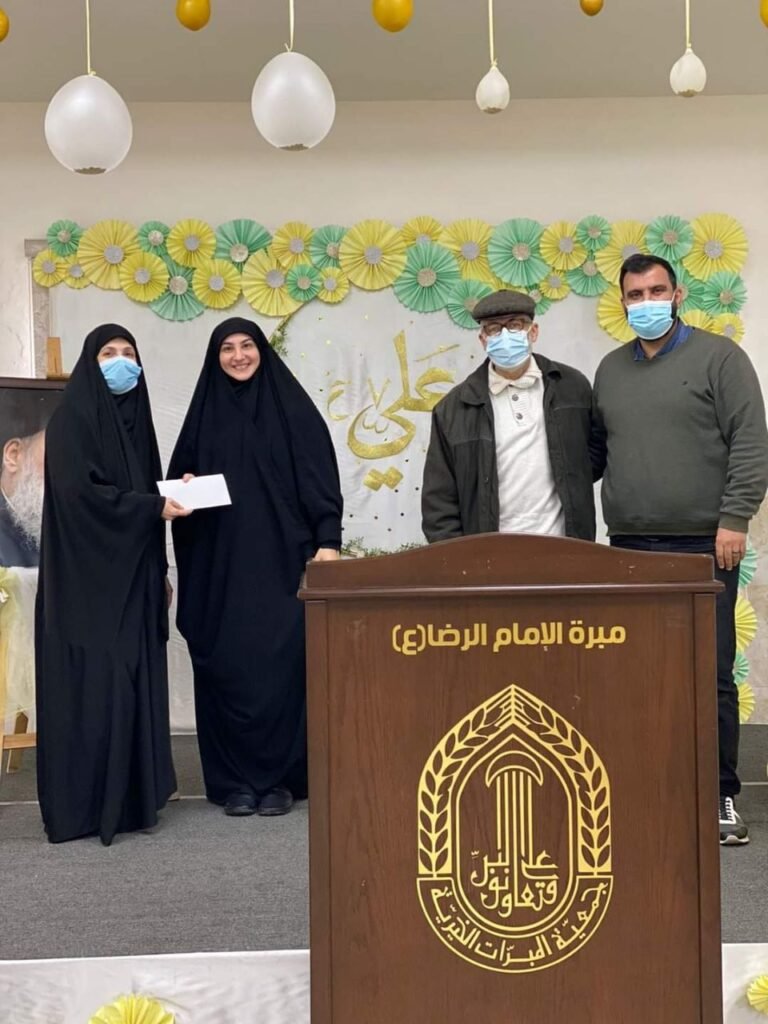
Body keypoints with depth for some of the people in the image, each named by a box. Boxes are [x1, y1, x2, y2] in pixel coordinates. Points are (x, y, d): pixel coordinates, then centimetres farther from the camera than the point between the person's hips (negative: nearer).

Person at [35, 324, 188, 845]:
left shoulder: (135, 417, 16)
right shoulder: (73, 418, -7)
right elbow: (79, 493, -17)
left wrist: (161, 571, 15)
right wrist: (155, 506, -18)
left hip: (134, 577, 8)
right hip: (88, 579, -7)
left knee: (136, 682, 7)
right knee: (92, 687, -7)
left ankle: (131, 797, 14)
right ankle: (83, 806, 1)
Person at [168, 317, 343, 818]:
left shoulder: (292, 407, 4)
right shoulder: (205, 412, 12)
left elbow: (321, 479, -1)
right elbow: (180, 475, 17)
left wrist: (328, 541, -11)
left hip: (280, 558, -2)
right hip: (220, 565, 3)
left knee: (280, 663, -4)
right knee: (226, 667, 0)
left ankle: (279, 777, 6)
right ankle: (236, 779, 9)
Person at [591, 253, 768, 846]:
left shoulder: (718, 357, 2)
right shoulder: (610, 370, 17)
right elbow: (594, 450, 19)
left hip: (702, 544, -4)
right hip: (630, 546, 4)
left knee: (710, 674, -1)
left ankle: (720, 797, 10)